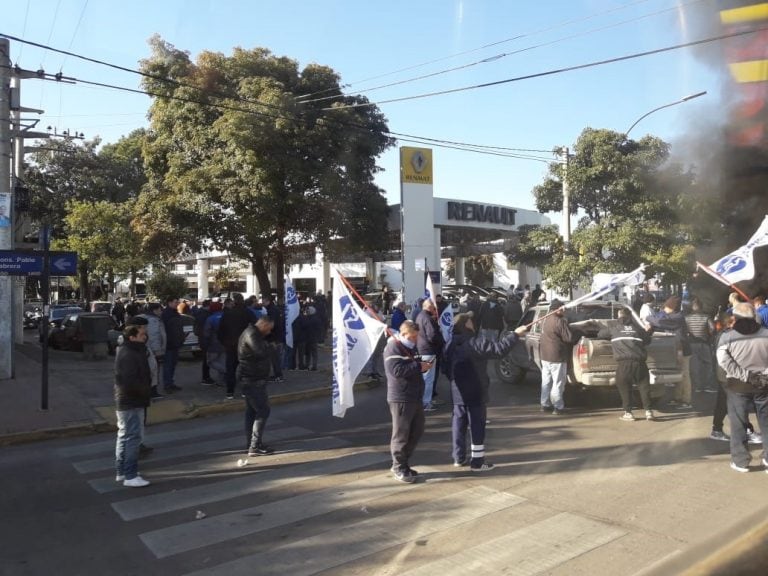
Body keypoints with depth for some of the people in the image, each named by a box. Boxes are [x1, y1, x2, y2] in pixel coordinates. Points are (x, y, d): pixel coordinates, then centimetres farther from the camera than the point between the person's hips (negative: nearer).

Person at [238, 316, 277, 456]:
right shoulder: (251, 334, -18)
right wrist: (270, 347, -11)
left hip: (250, 379, 11)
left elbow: (265, 351, 16)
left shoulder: (252, 333, 17)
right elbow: (262, 352, -30)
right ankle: (255, 447, -8)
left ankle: (252, 443, 24)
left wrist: (268, 347, -3)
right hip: (253, 380, -11)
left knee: (252, 411, 15)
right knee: (263, 411, -10)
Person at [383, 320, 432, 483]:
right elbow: (397, 370, -26)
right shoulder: (393, 348, -14)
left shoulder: (409, 347, 16)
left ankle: (404, 463, 27)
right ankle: (399, 468, 12)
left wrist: (424, 364, 7)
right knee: (401, 434, 0)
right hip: (401, 399, -9)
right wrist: (418, 366, -21)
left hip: (415, 397, 9)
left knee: (416, 432, 15)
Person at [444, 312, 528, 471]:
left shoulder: (451, 344, 6)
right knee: (477, 427, 2)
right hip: (475, 393, -7)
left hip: (458, 393, 7)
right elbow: (499, 348, -25)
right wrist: (515, 334, -17)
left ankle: (459, 458, 22)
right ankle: (477, 462, 7)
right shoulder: (476, 342, -18)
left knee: (459, 425, 14)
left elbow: (446, 369, 12)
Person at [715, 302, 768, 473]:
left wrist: (745, 375, -13)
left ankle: (741, 460, 11)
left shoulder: (727, 337, -6)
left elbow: (724, 360, -15)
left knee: (738, 424, 7)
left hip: (738, 385, -2)